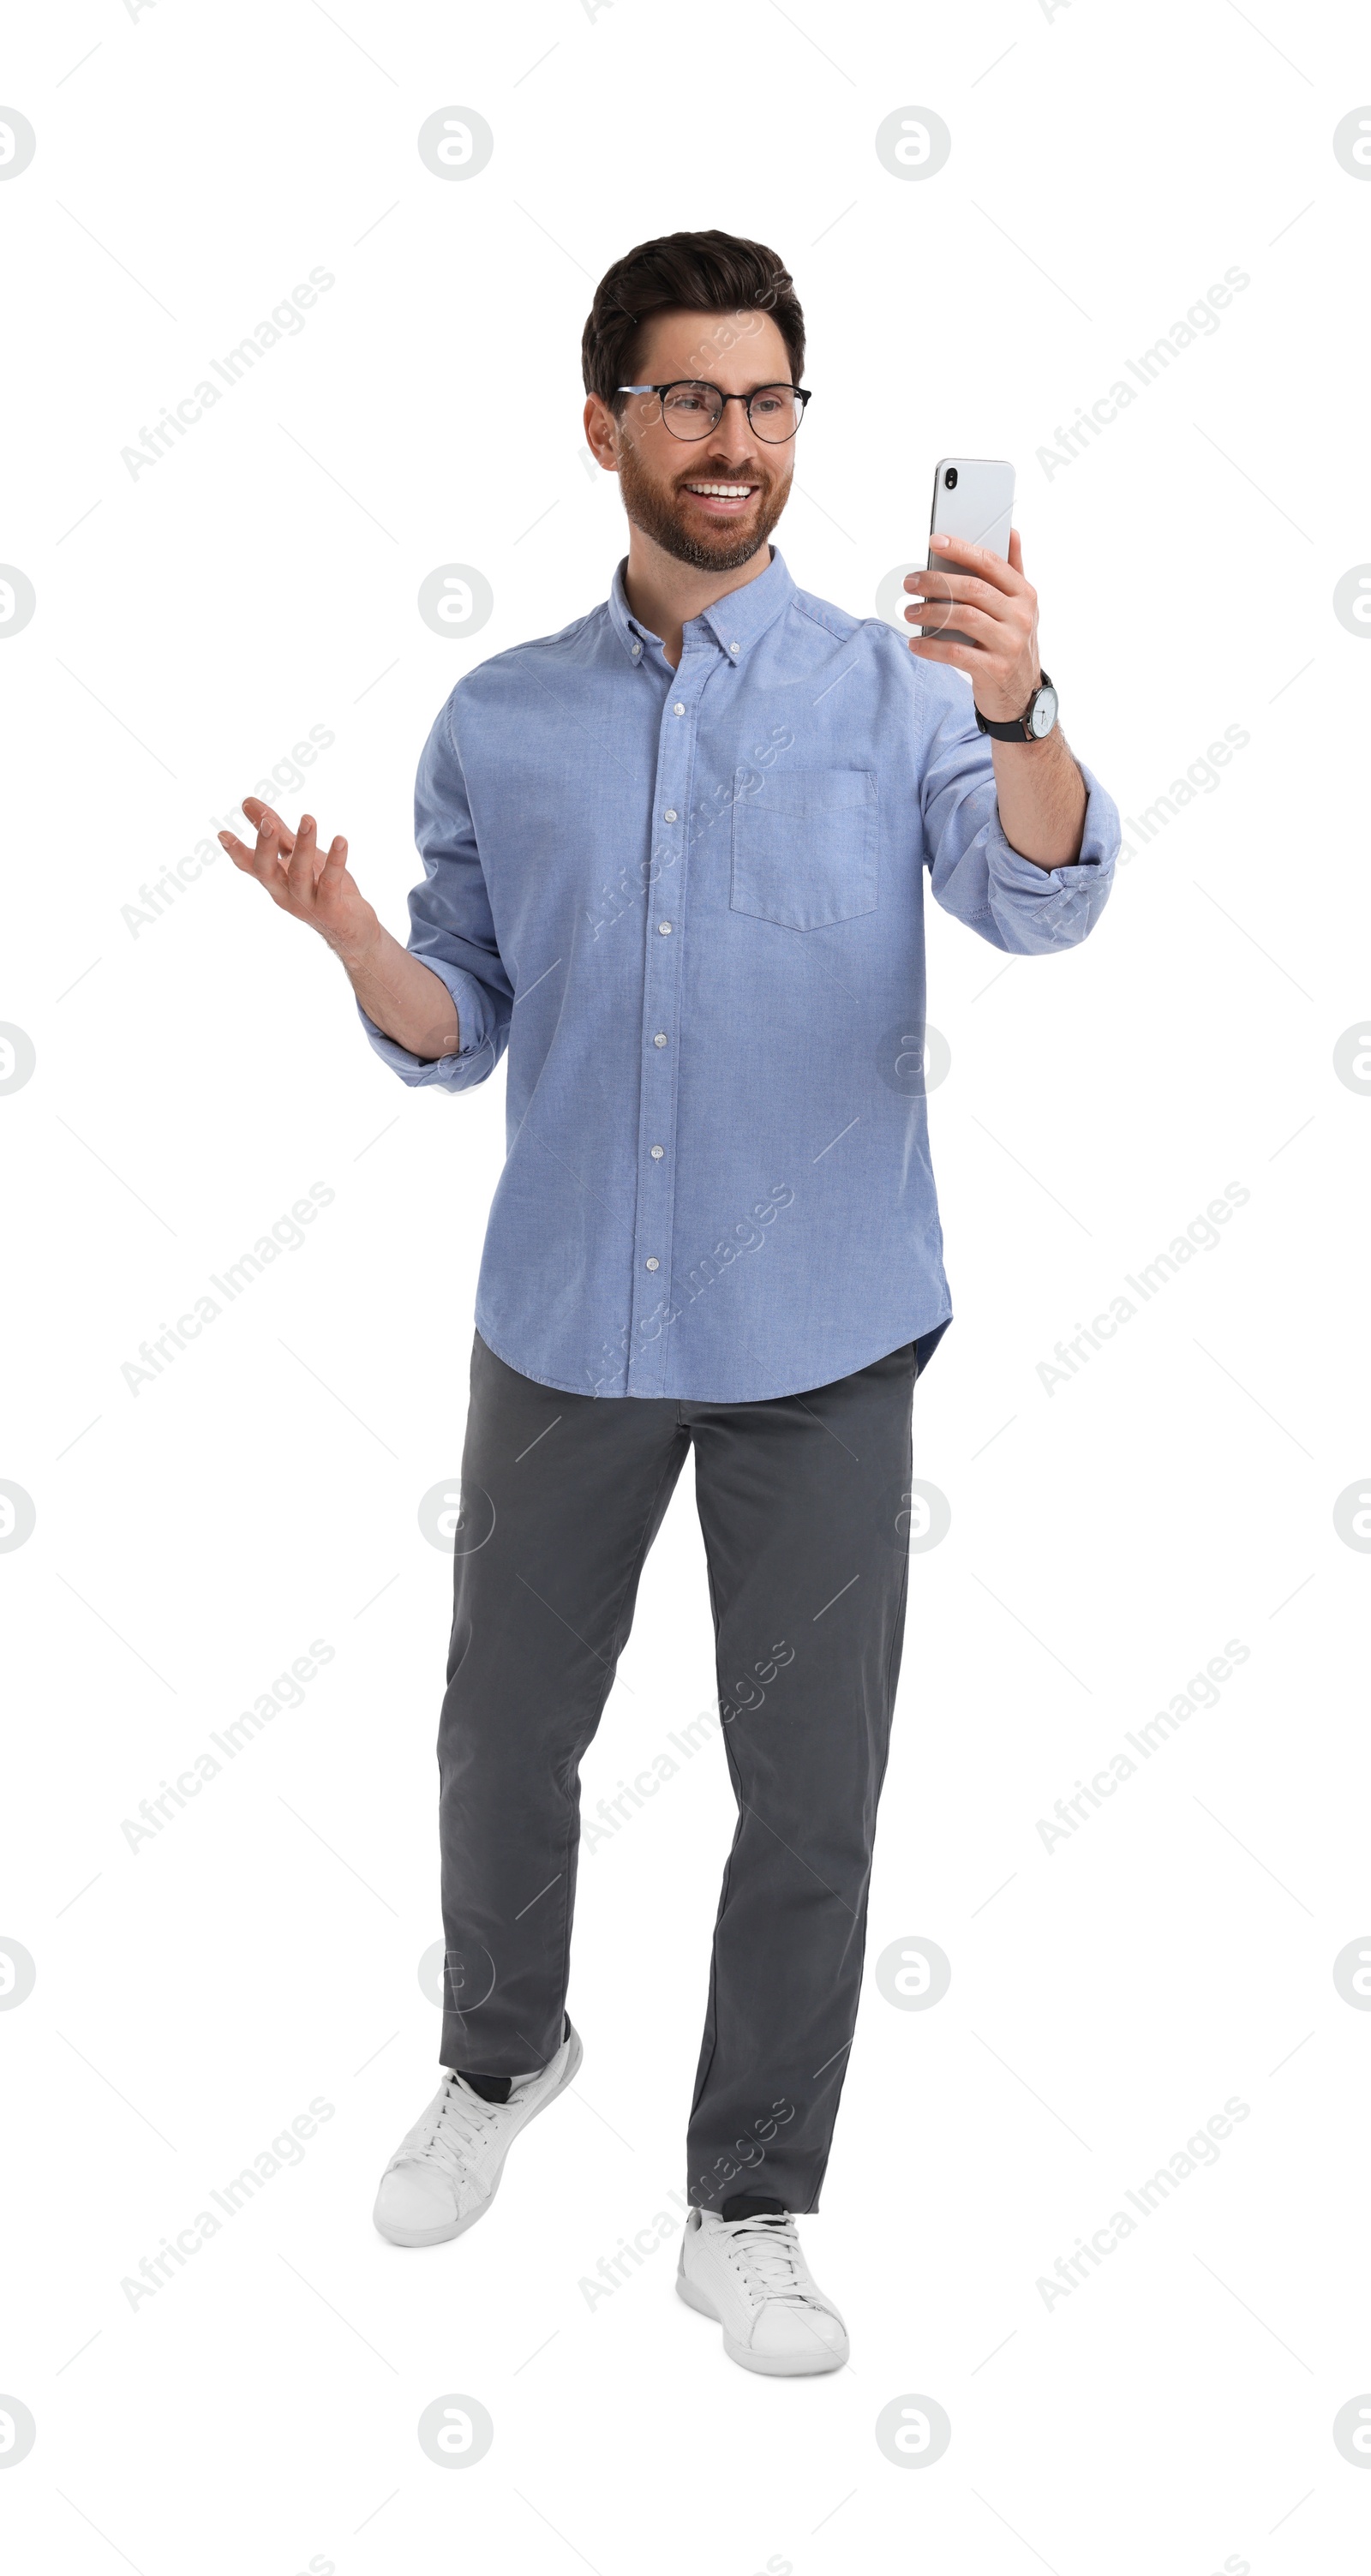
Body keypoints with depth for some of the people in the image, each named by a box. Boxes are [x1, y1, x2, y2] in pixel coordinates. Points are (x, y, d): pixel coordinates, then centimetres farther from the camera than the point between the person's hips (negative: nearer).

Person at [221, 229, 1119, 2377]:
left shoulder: (894, 693, -3)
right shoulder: (499, 723, 3)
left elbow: (1042, 901, -21)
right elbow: (461, 1034, 6)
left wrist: (1019, 708, -41)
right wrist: (351, 936, -16)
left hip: (822, 1336, -2)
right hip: (567, 1320, 2)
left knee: (812, 1792, 4)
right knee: (505, 1740, 15)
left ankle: (752, 2206, 22)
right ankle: (503, 2059, 43)